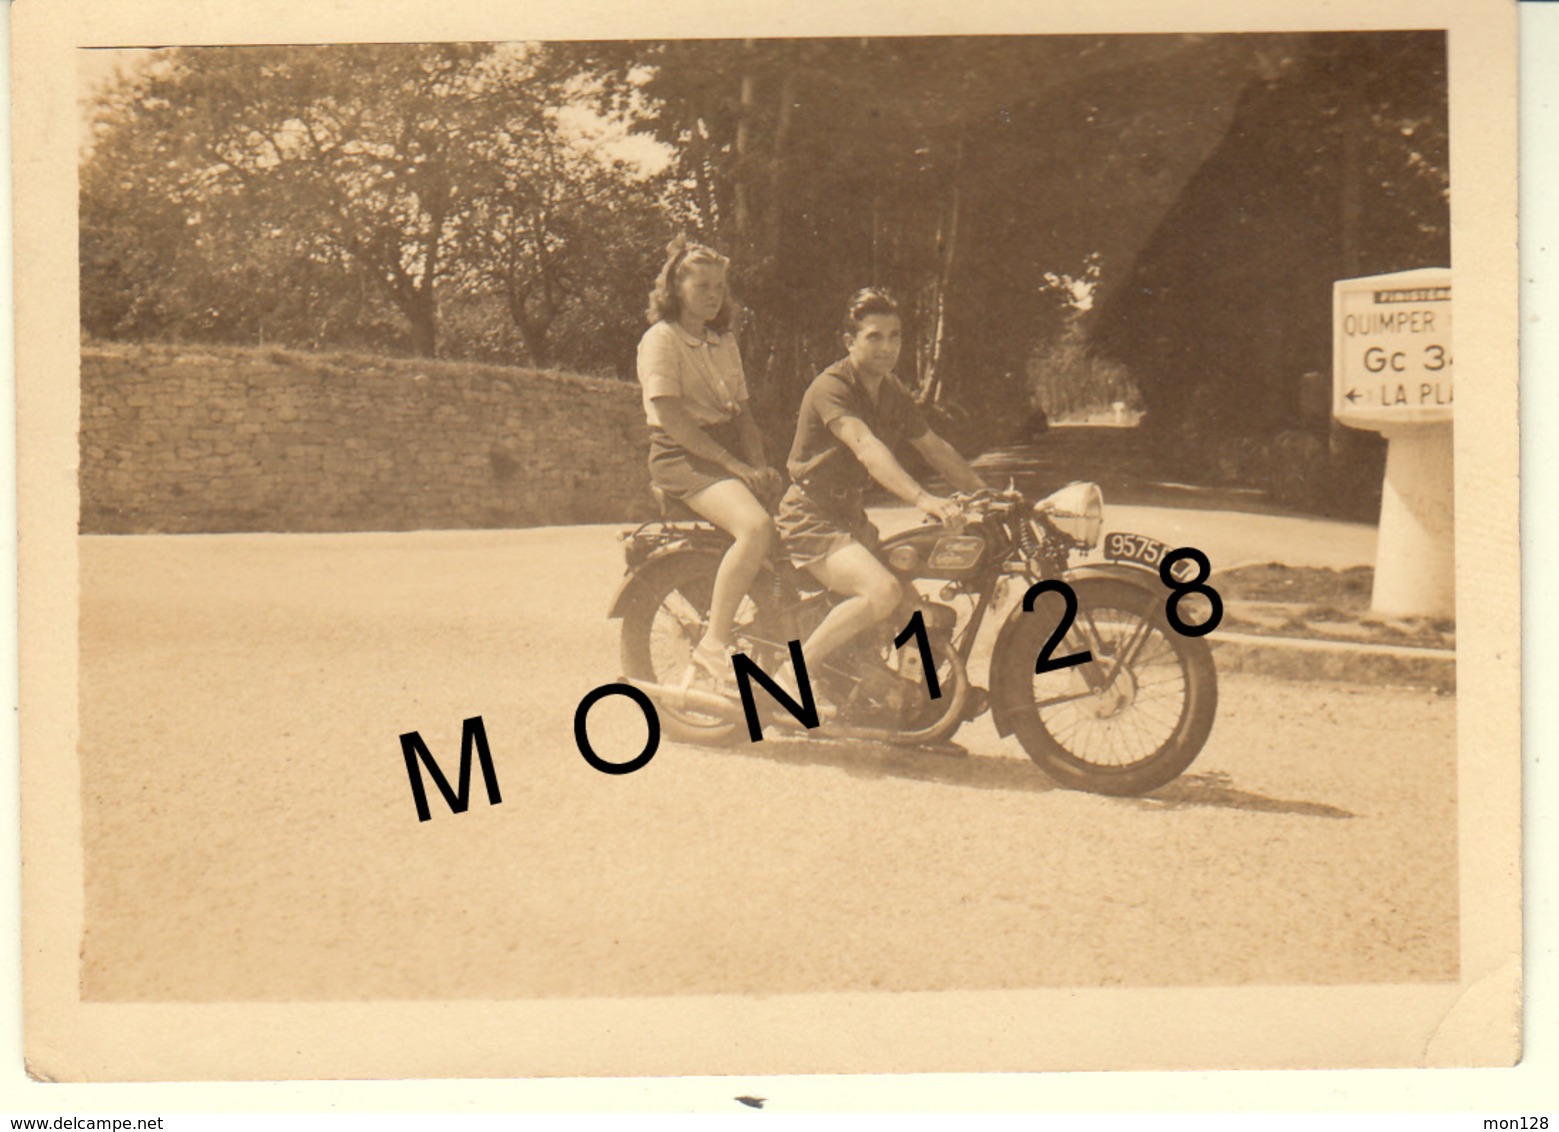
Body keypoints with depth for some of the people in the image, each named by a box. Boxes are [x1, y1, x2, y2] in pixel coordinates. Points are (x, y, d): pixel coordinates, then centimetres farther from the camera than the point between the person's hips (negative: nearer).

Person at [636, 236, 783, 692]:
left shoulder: (724, 341, 21)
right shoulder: (661, 339, -4)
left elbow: (742, 411, 17)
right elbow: (672, 419, -14)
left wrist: (761, 467, -2)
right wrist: (737, 467, -18)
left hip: (731, 454, 8)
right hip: (682, 457, -8)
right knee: (755, 526, -33)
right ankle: (713, 645, -27)